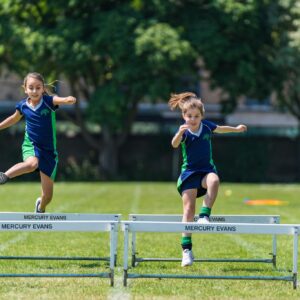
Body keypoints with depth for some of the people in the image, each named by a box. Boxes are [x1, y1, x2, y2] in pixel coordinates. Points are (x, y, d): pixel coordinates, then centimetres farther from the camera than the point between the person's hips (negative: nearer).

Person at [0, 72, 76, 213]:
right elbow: (15, 118, 19)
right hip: (31, 145, 0)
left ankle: (40, 208, 39)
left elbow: (61, 100, -35)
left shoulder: (48, 101, -12)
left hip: (48, 150, 0)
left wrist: (69, 99, -57)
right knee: (32, 163, -40)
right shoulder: (22, 105, -3)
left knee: (47, 196, 5)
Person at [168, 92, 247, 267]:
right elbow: (174, 144, -33)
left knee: (214, 180, -36)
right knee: (189, 208, -11)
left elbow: (219, 129, 25)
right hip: (189, 172, -2)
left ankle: (205, 216, -32)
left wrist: (236, 129, 40)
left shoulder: (207, 126, 1)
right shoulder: (184, 131, -11)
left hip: (207, 169, 2)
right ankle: (186, 249, -9)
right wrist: (180, 133, -54)